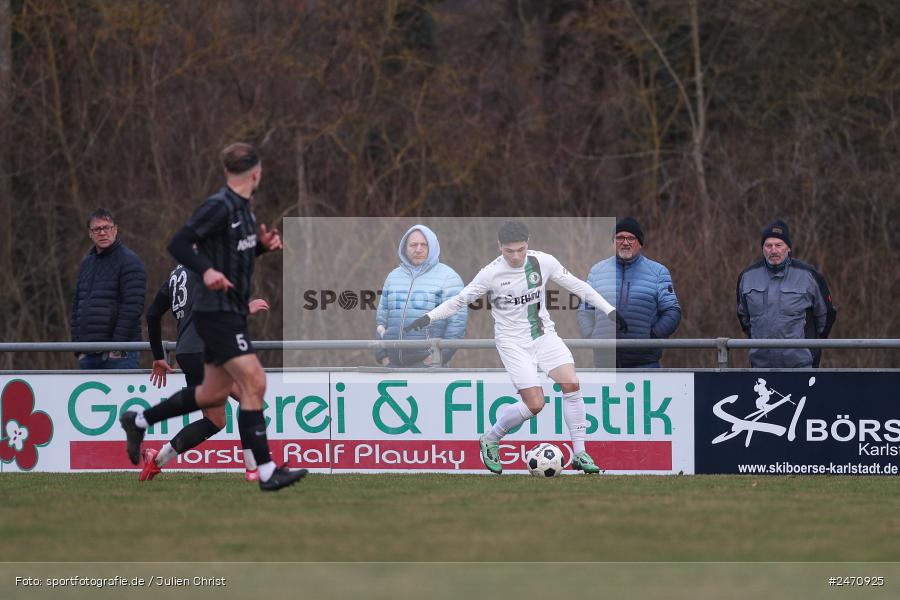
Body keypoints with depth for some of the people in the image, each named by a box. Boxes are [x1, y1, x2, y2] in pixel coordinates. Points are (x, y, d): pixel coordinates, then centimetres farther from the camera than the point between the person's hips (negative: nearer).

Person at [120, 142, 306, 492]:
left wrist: (263, 245, 7)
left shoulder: (242, 207, 13)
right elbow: (179, 244, -20)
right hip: (217, 314, -10)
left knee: (214, 394, 17)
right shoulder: (219, 207, -16)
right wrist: (207, 271, -35)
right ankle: (267, 473, -13)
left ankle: (138, 421, 31)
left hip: (231, 313, 10)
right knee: (254, 383, -13)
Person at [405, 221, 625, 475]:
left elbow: (576, 285, 5)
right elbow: (460, 299, -4)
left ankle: (579, 454, -7)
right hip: (513, 342, -4)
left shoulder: (543, 262, -6)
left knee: (571, 384, -16)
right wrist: (428, 318, -14)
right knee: (534, 404, -14)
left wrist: (609, 310, 6)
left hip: (543, 333, 4)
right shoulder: (491, 273, -14)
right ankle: (490, 441, 11)